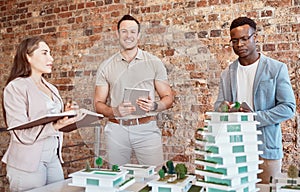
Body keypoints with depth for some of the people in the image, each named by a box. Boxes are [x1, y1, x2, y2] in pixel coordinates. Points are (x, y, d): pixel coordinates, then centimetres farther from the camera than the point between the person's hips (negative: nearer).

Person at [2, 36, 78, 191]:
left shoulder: (51, 89, 13)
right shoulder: (16, 87, -10)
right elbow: (21, 134, -17)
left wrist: (66, 117, -1)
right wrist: (55, 126, -30)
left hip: (53, 158, 7)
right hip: (28, 163, -7)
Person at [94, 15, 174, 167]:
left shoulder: (154, 63, 6)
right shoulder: (106, 67, 8)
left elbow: (168, 98, 6)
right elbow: (98, 104, 6)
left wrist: (154, 106, -15)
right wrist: (115, 111, -14)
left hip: (146, 129, -1)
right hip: (116, 130, 1)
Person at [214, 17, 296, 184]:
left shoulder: (277, 69, 0)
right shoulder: (227, 74, 11)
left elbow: (288, 107, -4)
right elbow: (219, 104, 14)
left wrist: (254, 118, -16)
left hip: (266, 147, -2)